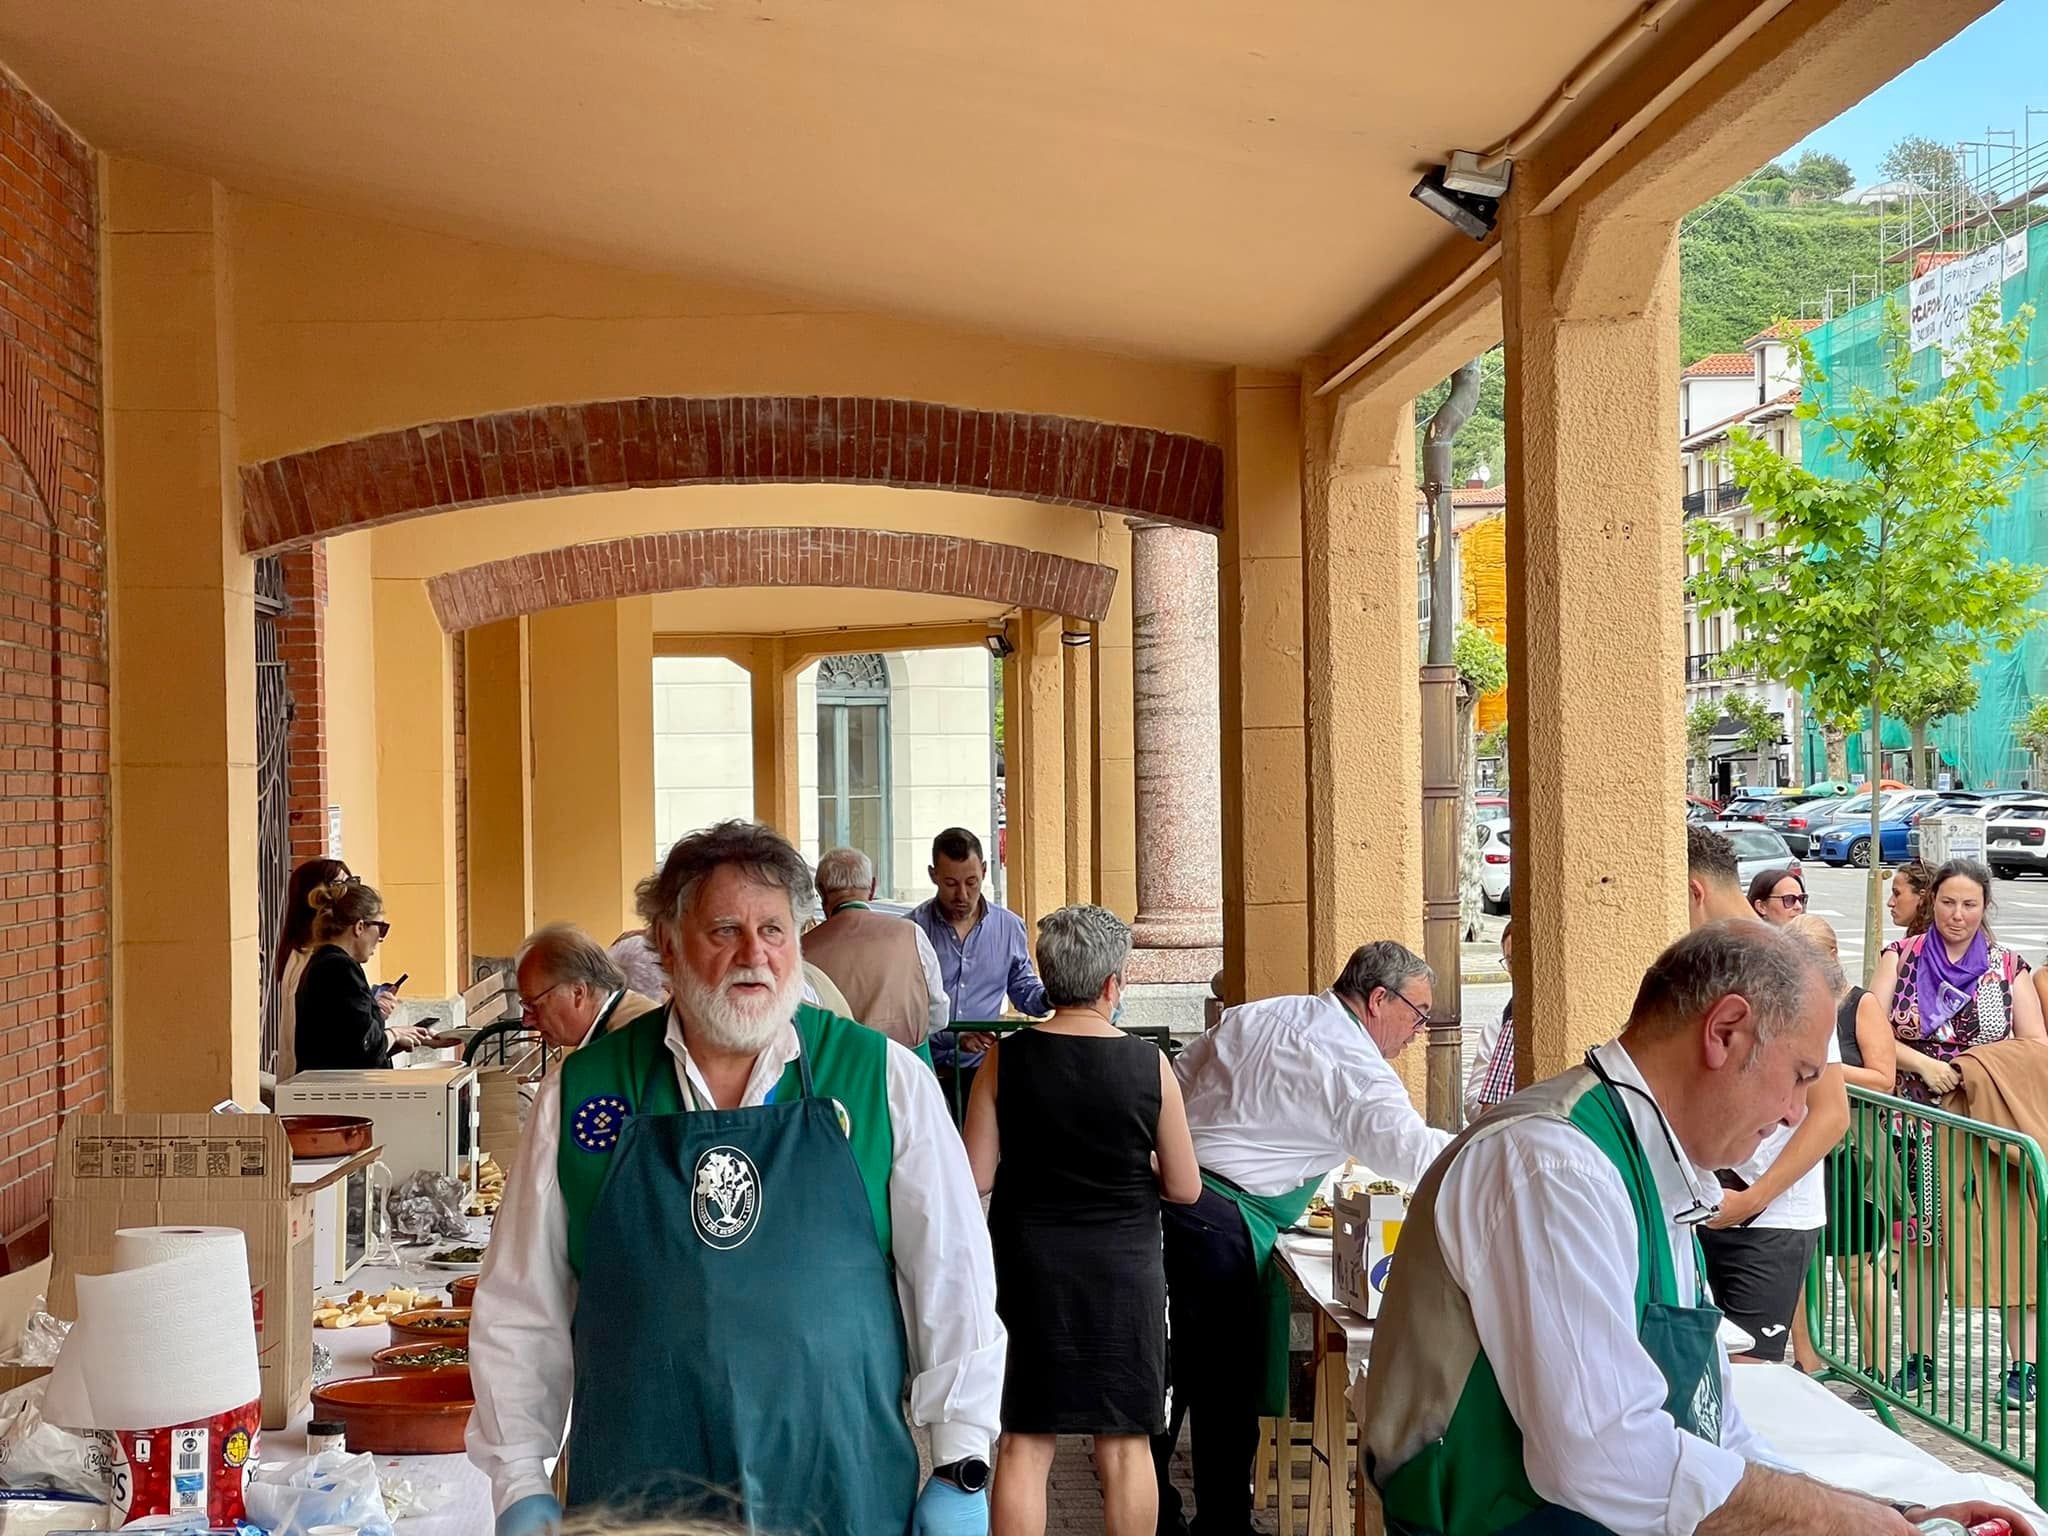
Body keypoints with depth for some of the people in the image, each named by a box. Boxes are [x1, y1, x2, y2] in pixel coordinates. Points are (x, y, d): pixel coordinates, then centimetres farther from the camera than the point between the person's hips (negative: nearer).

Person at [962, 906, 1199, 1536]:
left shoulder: (1006, 1058, -7)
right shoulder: (1150, 1064, -8)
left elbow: (977, 1176, -8)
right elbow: (1184, 1188, -4)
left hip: (1028, 1264, 1)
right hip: (1122, 1269, 0)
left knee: (1025, 1442, 9)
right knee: (1126, 1442, 11)